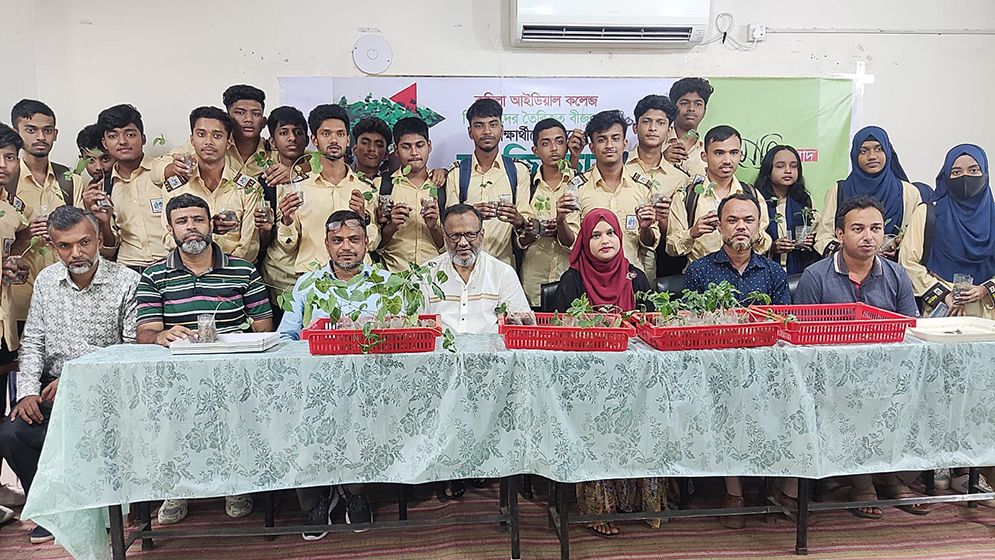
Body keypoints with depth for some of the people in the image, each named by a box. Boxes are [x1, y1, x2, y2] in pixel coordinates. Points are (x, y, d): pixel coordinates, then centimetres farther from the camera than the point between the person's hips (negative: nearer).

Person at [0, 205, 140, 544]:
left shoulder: (126, 283, -8)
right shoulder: (46, 282, 9)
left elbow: (135, 349, -11)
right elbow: (32, 343, 11)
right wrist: (28, 391, -5)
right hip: (54, 389, 5)